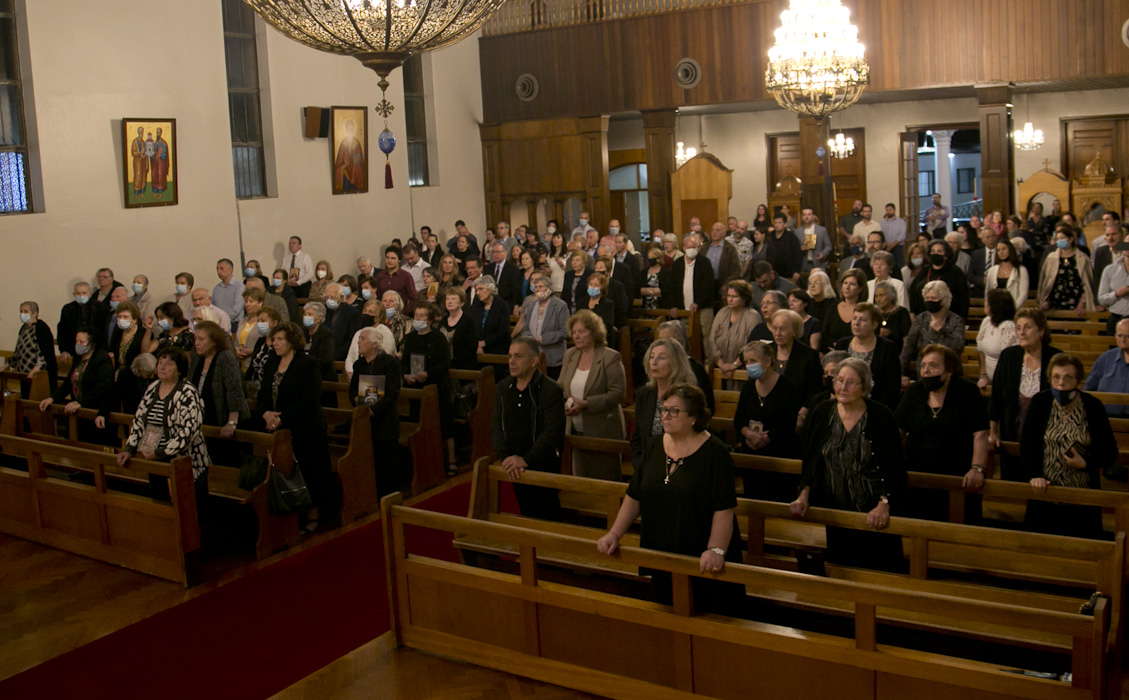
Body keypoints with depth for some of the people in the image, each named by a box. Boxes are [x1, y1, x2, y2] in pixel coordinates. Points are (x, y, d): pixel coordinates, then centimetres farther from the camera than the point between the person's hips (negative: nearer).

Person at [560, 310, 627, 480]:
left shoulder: (610, 357, -10)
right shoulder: (569, 355, 9)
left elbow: (618, 394, -16)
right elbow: (562, 387, 17)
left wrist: (585, 404, -22)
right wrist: (565, 403, -6)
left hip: (602, 433, -6)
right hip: (576, 432, 6)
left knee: (604, 480, 0)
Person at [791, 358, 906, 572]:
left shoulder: (881, 417, -9)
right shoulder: (822, 413, 0)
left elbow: (893, 466, -11)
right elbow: (810, 460, 7)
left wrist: (884, 504, -21)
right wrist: (804, 494, -3)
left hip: (872, 512, -3)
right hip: (834, 510, 3)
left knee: (877, 568, 4)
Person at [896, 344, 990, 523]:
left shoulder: (967, 392, -2)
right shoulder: (914, 391, 9)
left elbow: (980, 435, -11)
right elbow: (897, 431, 5)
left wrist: (977, 468, -24)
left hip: (957, 481, -3)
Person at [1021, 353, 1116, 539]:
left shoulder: (1092, 407, -2)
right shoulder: (1040, 402, 1)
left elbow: (1110, 452, 3)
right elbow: (1027, 444, -1)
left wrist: (1086, 463, -14)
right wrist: (1033, 475, -14)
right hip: (1045, 497, 1)